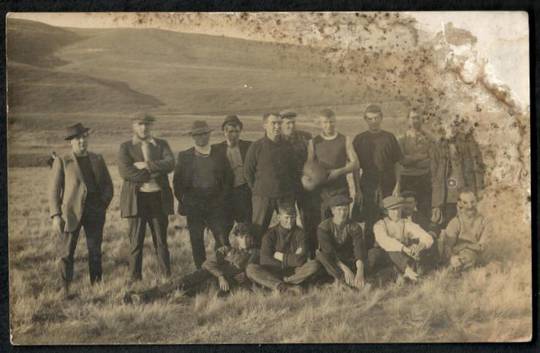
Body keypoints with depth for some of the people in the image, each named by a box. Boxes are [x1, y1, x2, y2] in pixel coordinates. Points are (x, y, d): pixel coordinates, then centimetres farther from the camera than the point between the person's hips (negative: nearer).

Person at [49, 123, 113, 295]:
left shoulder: (97, 159, 13)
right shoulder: (61, 162, 3)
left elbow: (108, 185, 16)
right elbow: (54, 190, 0)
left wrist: (103, 205, 1)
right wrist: (56, 216, -9)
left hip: (95, 211, 3)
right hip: (71, 211, -2)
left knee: (95, 252, 4)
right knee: (67, 252, -2)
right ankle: (66, 290, 6)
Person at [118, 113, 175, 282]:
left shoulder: (161, 144, 12)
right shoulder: (126, 147, 5)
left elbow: (170, 164, -7)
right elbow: (125, 171, -12)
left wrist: (146, 165, -15)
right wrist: (153, 174, -12)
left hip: (159, 198, 2)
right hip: (136, 199, -2)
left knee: (161, 241, 7)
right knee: (136, 242, 1)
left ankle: (167, 277, 12)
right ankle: (135, 279, 8)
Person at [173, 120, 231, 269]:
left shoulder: (219, 155, 7)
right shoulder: (184, 156, 6)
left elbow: (228, 179, 11)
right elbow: (177, 181, 8)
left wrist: (221, 198, 2)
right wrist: (183, 200, 2)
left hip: (215, 205, 0)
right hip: (193, 206, 0)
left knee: (222, 239, -6)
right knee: (196, 240, 3)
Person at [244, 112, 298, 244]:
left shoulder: (287, 147, 7)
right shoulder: (256, 147, -3)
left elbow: (294, 170, 17)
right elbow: (248, 171, 4)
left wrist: (292, 188, 11)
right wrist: (257, 189, 5)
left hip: (286, 196, 3)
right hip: (263, 196, -3)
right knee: (258, 230, -1)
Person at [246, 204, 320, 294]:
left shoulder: (299, 233, 2)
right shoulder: (271, 234, 0)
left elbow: (301, 260, -10)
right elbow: (264, 260, -12)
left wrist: (281, 256, -4)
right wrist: (292, 259, -10)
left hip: (293, 272, 0)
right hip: (273, 273, 0)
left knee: (314, 265, -26)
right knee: (250, 269, -27)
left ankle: (278, 285, -30)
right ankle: (287, 288, -41)